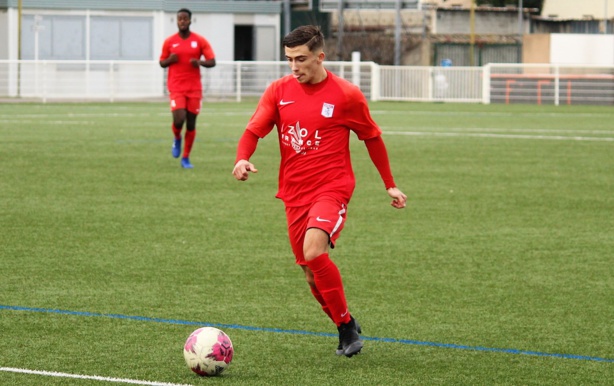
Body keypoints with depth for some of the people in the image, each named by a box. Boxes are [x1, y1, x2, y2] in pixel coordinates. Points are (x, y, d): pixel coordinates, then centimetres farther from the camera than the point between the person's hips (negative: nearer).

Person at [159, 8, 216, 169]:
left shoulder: (200, 41, 1)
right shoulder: (169, 42, 4)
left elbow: (212, 62, 1)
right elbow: (162, 63, 12)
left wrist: (200, 62, -20)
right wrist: (170, 60, -11)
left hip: (194, 88, 1)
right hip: (177, 88, -1)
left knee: (191, 123, 2)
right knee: (179, 119, -17)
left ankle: (186, 158, 15)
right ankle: (177, 139, 19)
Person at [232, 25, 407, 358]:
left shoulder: (346, 95, -6)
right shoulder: (279, 91, 2)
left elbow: (372, 138, 7)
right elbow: (254, 130, -3)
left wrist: (390, 185, 13)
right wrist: (242, 159, -26)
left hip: (332, 190, -5)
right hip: (294, 194, 5)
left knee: (313, 252, -28)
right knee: (311, 272, 8)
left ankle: (346, 324, -12)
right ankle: (346, 332, 28)